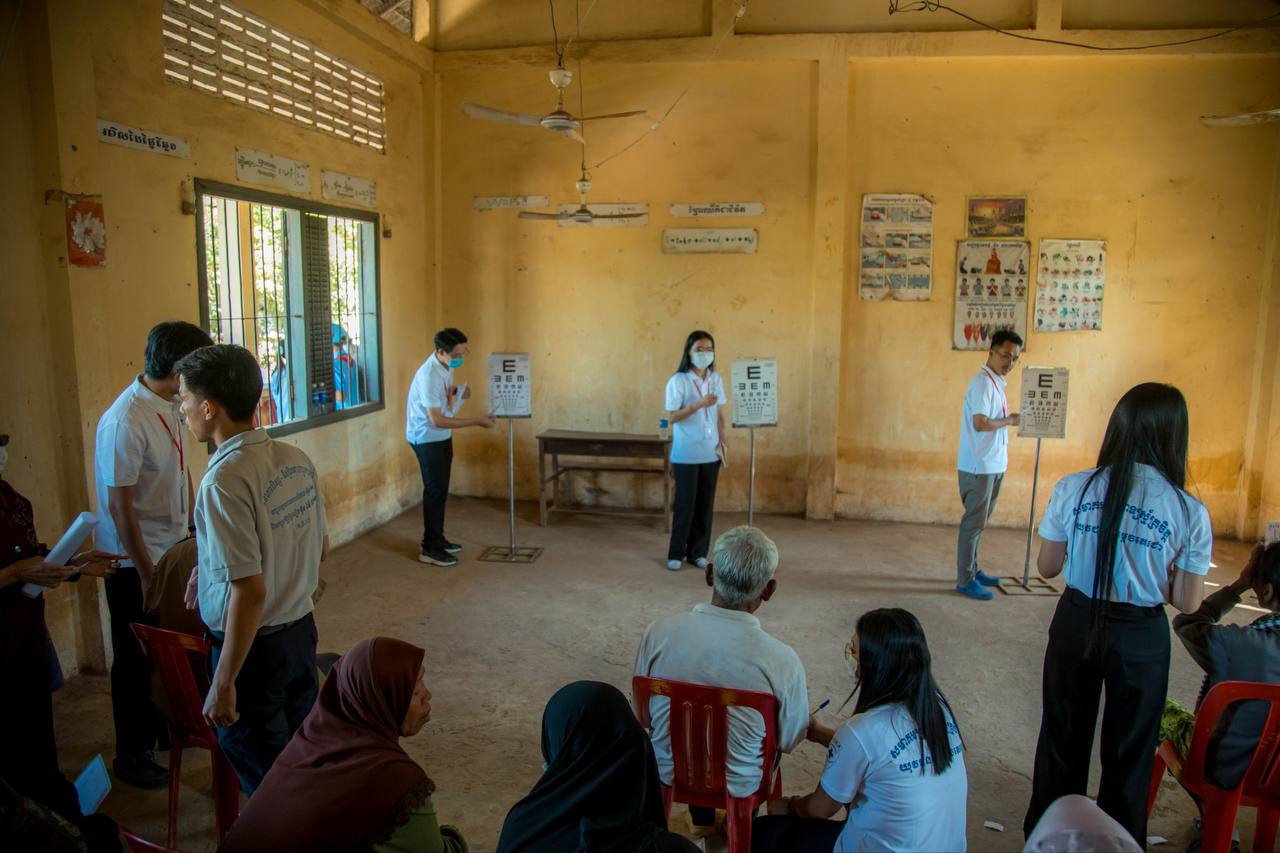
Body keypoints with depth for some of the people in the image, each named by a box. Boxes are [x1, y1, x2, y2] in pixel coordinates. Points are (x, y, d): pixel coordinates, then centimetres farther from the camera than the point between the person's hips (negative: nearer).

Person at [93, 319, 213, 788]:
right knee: (136, 658, 9)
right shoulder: (125, 423, -26)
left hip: (171, 550, 7)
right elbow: (119, 507, -22)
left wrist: (190, 529, 15)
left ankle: (164, 726, 40)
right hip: (134, 561, -7)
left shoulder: (169, 407, -1)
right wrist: (146, 575, -17)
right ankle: (131, 756, 26)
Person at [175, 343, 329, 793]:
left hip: (254, 644, -7)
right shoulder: (297, 460, -2)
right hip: (301, 629, 7)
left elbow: (250, 591, -26)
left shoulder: (225, 481, -24)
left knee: (267, 781, 12)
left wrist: (223, 684, -17)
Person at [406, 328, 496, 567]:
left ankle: (437, 540, 27)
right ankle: (430, 549, 6)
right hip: (427, 438, -9)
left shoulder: (446, 365, 0)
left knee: (441, 489, 15)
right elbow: (436, 420, -30)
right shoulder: (429, 375, -28)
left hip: (442, 436, 9)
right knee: (435, 490, -3)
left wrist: (459, 392, -3)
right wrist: (476, 421, -29)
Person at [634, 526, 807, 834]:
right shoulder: (782, 660, -29)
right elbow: (790, 740, -11)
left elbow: (642, 714, -7)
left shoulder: (659, 632, -23)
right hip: (738, 786, -1)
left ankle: (702, 823, 47)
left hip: (668, 774, 2)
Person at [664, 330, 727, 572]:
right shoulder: (678, 381, -9)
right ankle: (676, 554, 13)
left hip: (711, 453, 5)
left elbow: (720, 414, 12)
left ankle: (698, 552, 19)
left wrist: (722, 440, 1)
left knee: (705, 504, 8)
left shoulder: (716, 379, 7)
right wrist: (700, 404, -22)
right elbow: (672, 417, -13)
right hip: (686, 454, -5)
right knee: (685, 504, 1)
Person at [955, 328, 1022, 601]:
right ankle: (965, 580, 4)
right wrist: (1010, 420, -12)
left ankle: (972, 570, 27)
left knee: (979, 521, 16)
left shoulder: (997, 383, 14)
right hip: (979, 466, -9)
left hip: (993, 465, 9)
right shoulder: (983, 382, -16)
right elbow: (980, 423, -24)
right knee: (974, 522, -3)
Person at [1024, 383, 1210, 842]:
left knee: (1063, 737, 21)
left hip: (1076, 626, 1)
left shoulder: (1073, 489, -13)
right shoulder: (1189, 512, -14)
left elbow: (1047, 567, -4)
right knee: (1129, 750, 20)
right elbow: (1186, 602, -9)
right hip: (1141, 638, -1)